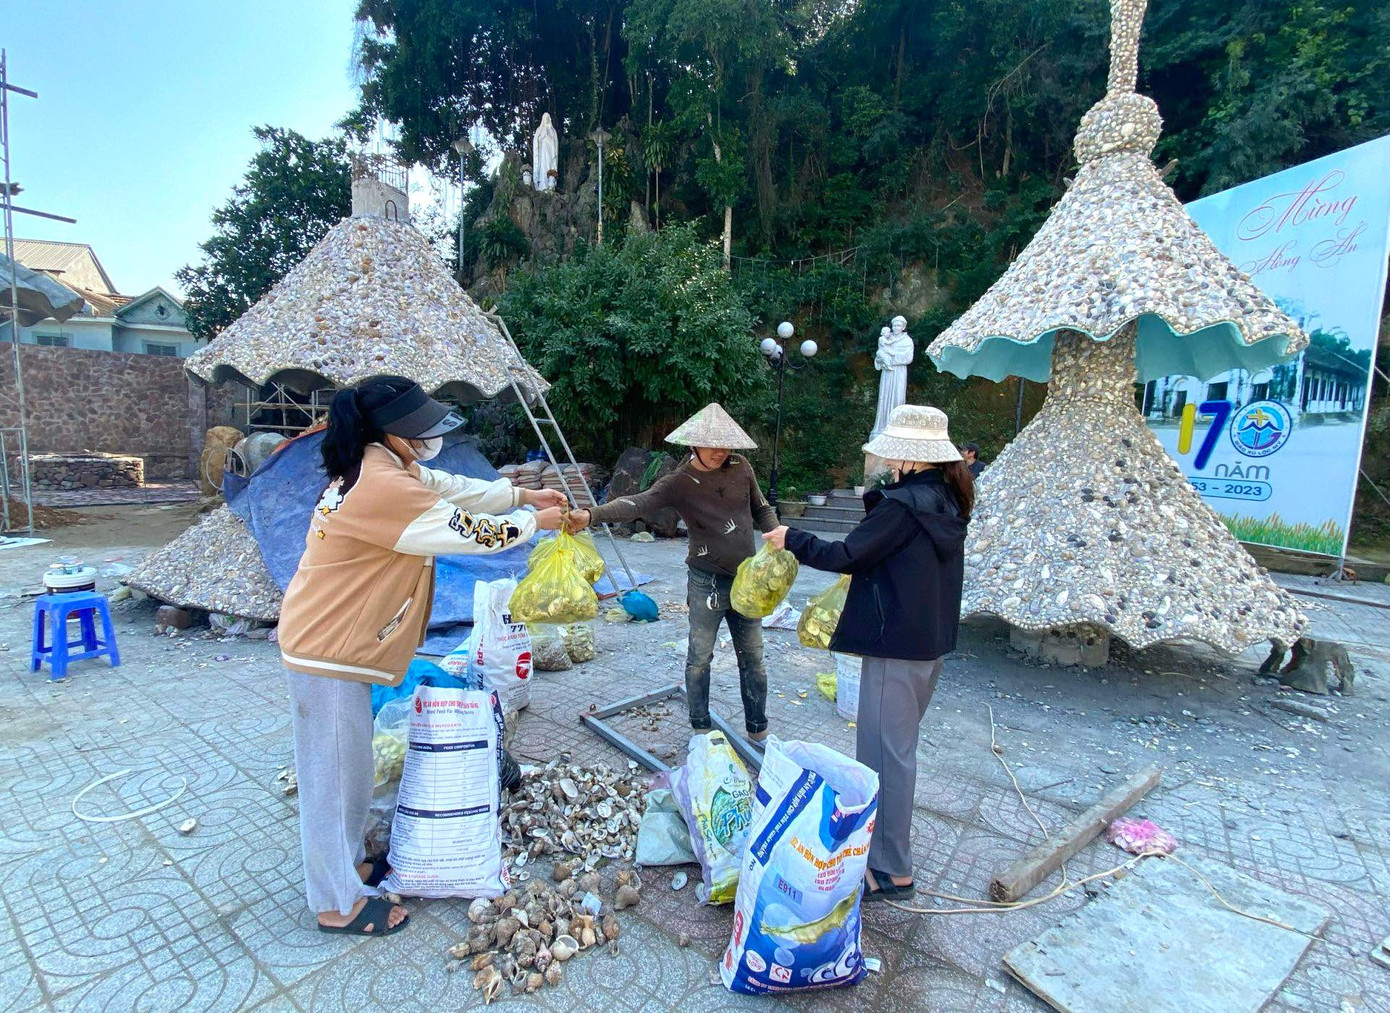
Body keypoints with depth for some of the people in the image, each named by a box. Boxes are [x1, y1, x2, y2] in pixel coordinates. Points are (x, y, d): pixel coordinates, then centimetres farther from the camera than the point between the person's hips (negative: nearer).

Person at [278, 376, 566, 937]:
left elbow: (453, 487, 12)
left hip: (341, 642, 10)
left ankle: (349, 864, 43)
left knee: (350, 765, 23)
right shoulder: (383, 487, -28)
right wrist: (534, 522, -7)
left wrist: (524, 494, 9)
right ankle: (339, 904, 25)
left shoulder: (381, 468, 3)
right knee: (332, 773, 6)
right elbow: (468, 531, -22)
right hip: (327, 650, -10)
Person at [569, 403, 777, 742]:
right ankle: (701, 729, 28)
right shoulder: (680, 482, -13)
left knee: (753, 658, 14)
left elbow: (761, 509, 13)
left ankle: (758, 729, 31)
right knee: (699, 659, 8)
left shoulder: (741, 467, -1)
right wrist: (591, 515, -43)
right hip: (707, 583, -4)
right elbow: (637, 504, -27)